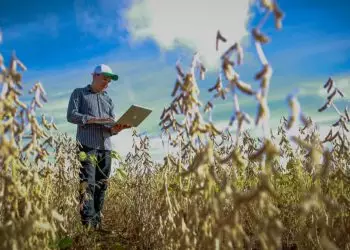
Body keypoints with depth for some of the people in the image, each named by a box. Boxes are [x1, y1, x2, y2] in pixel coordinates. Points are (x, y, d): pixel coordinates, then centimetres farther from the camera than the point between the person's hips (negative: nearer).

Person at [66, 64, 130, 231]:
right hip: (87, 146, -5)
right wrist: (95, 119, -14)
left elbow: (112, 128, 17)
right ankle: (87, 223, -16)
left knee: (102, 186, 1)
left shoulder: (108, 100, 23)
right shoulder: (79, 93, 12)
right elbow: (71, 115, -3)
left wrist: (118, 128, -8)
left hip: (105, 147, 5)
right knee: (88, 184, -14)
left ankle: (97, 223, 5)